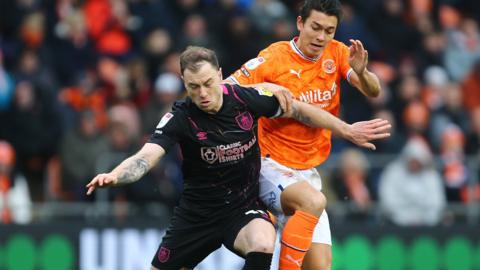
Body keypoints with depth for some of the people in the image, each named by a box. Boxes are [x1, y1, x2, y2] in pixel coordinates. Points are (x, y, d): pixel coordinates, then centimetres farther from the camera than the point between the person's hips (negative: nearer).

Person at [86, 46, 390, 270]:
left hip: (244, 207, -1)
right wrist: (114, 176, -53)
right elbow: (147, 156, -33)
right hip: (197, 213, 1)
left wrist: (347, 129, 7)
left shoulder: (246, 98, -14)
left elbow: (298, 110, 3)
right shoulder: (180, 117, -19)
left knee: (262, 245, -33)